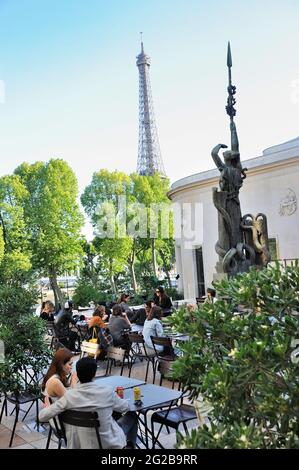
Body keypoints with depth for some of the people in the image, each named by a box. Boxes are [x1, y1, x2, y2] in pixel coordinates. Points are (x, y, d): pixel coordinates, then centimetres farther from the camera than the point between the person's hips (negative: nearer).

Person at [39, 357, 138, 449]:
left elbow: (42, 417, -11)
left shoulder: (69, 396, -18)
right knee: (132, 415, 25)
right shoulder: (107, 392, -19)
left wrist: (47, 406, 11)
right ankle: (129, 445, 14)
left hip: (80, 444, 2)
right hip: (109, 443, -2)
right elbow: (124, 407, 1)